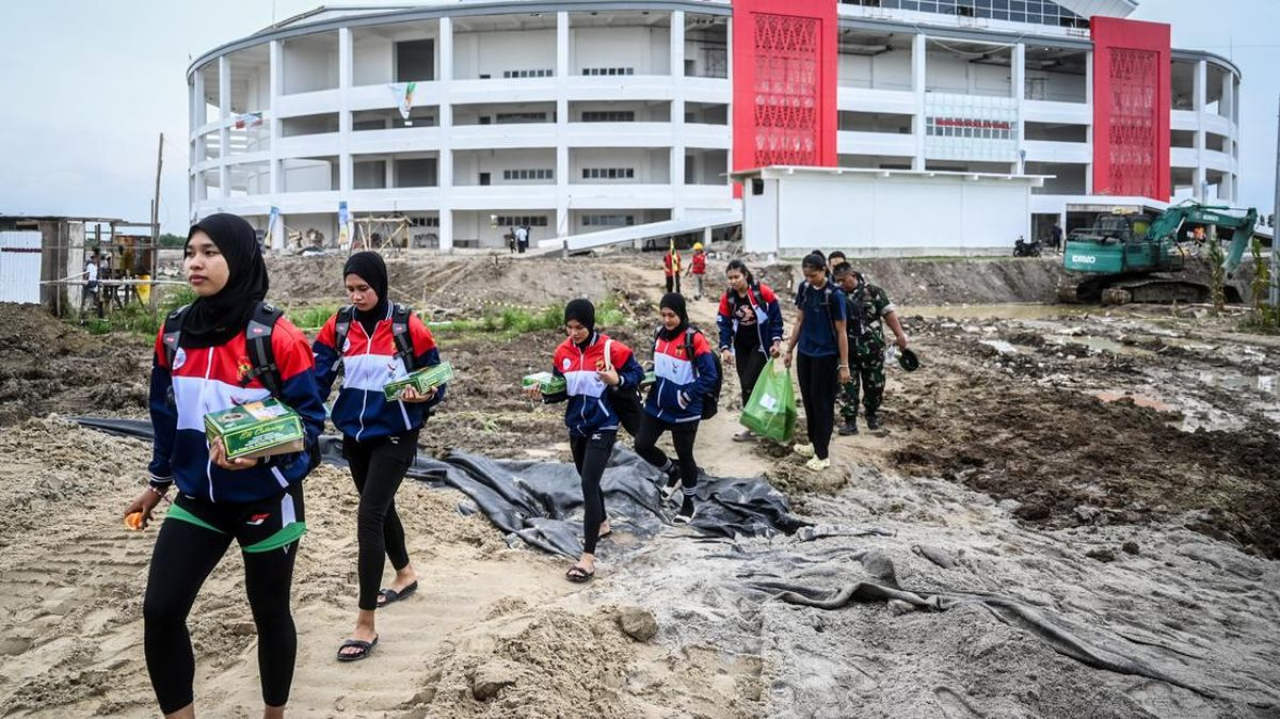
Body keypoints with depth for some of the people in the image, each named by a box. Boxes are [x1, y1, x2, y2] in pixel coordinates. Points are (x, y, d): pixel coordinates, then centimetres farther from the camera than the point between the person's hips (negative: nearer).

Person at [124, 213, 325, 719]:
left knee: (269, 614, 12)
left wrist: (261, 453, -30)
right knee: (160, 611, -1)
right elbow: (166, 416, 12)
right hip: (198, 499, 5)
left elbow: (310, 417, -13)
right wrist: (158, 483, 20)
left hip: (267, 501, -4)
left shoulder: (276, 336, -17)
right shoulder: (174, 333, 0)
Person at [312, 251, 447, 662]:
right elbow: (318, 376, -3)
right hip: (353, 434, 6)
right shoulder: (338, 325, 0)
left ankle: (366, 625, -5)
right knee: (379, 507, 22)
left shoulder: (408, 326, -11)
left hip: (395, 436, -5)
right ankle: (405, 575, 48)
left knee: (368, 516, -13)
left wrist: (424, 396, -26)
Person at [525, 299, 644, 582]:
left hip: (603, 426, -6)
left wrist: (617, 380, -24)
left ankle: (588, 557, -11)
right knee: (588, 480, 22)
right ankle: (601, 523, 50)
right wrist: (543, 392, -12)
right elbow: (562, 389, 7)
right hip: (576, 426, 6)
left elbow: (637, 373, -6)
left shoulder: (611, 349, -14)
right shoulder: (563, 352, 0)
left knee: (589, 484, -15)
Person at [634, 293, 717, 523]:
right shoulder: (660, 334, 3)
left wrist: (687, 396, -20)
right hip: (656, 406, 6)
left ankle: (689, 503, 27)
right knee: (642, 445, 4)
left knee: (684, 455, 7)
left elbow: (709, 375, -16)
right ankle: (673, 472, 33)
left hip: (684, 411, -6)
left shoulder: (695, 339, -17)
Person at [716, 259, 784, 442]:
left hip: (761, 345, -5)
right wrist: (725, 348, -16)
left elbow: (776, 317, -8)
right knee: (746, 386, 8)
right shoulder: (727, 298, -4)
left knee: (750, 384, -10)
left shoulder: (763, 292, -16)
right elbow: (724, 324, -4)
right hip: (741, 347, 5)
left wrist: (776, 341, -15)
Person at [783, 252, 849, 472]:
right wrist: (790, 349, 13)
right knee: (808, 399, 14)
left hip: (826, 356, -6)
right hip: (805, 353, 6)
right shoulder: (805, 288, 1)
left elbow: (841, 332, -13)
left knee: (822, 403, 0)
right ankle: (814, 443, 30)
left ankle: (823, 454, 9)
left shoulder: (834, 295, -16)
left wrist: (844, 365, -12)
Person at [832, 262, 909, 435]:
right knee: (848, 385, -2)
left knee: (874, 384, 11)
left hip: (873, 348, -1)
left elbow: (888, 313, -3)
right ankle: (850, 421, 3)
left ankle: (872, 415, 32)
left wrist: (900, 335, -8)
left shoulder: (873, 291, -6)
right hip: (848, 350, 1)